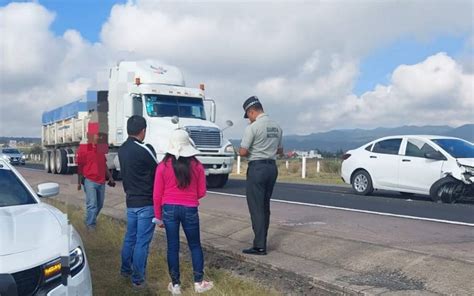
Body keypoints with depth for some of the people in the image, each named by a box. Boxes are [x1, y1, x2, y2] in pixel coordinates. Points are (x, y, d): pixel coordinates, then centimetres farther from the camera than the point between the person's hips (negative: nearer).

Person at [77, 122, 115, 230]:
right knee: (92, 204, -7)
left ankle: (90, 220, 36)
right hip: (89, 181, -6)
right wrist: (79, 181, -10)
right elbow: (79, 166, -7)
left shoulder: (101, 148, 11)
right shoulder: (83, 148, -8)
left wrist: (110, 177, 16)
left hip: (101, 181, 6)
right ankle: (90, 225, 6)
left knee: (99, 204, 15)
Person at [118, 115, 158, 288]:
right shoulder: (145, 150, -18)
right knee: (142, 242, -1)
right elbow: (158, 172, -7)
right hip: (146, 203, -8)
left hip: (130, 201, 8)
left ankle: (125, 269, 33)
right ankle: (138, 279, 5)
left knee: (130, 238, 20)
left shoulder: (122, 150, 6)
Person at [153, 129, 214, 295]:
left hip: (169, 209, 0)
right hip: (190, 210, 0)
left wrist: (158, 216, 10)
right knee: (195, 245, 15)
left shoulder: (163, 166, -5)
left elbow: (157, 195, -2)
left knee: (173, 247, 10)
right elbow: (202, 192, 2)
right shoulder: (197, 166, -5)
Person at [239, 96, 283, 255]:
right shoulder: (277, 126, 9)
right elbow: (280, 150, 18)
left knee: (256, 208, -1)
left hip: (257, 168, -7)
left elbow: (242, 152, -15)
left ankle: (260, 246, 1)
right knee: (265, 206, 15)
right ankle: (262, 242, 23)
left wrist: (250, 152, 5)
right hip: (272, 167, 8)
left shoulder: (252, 127, -14)